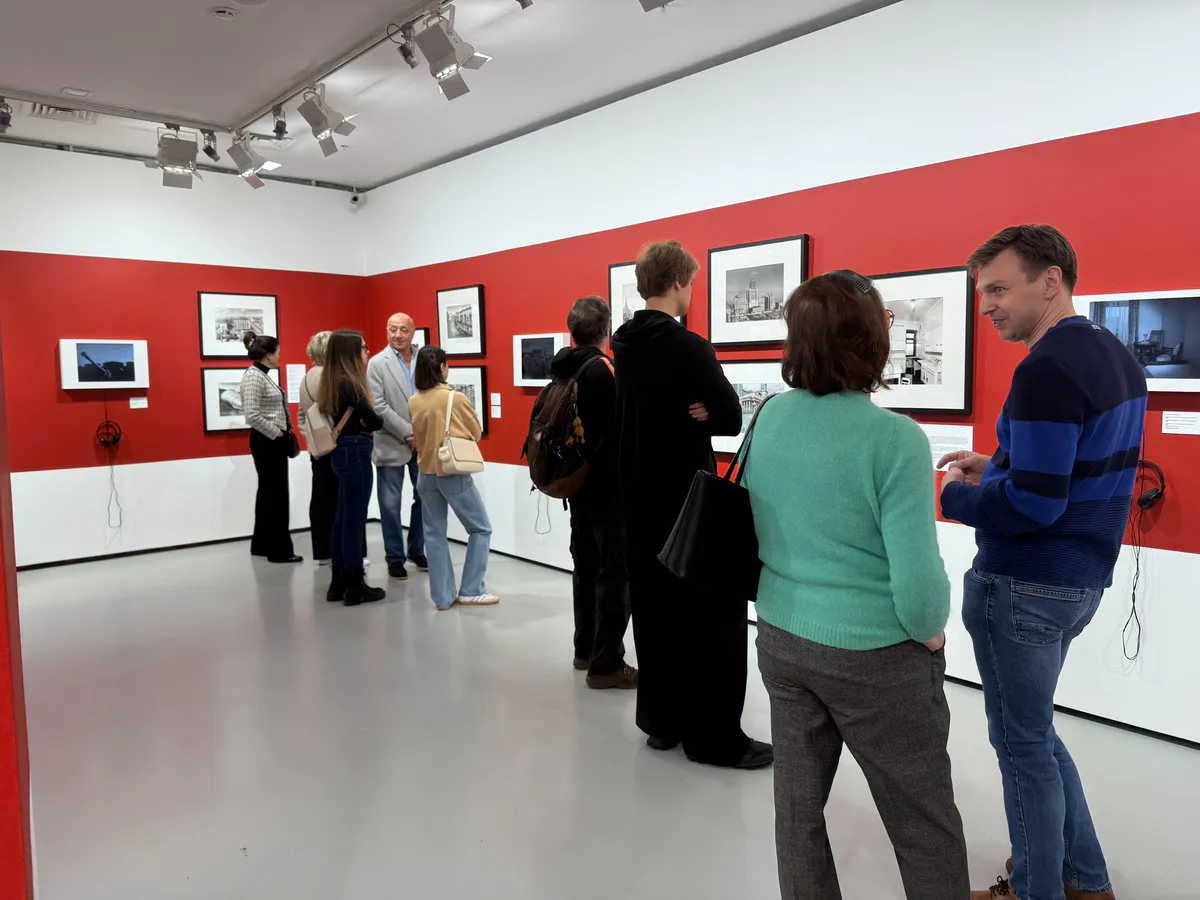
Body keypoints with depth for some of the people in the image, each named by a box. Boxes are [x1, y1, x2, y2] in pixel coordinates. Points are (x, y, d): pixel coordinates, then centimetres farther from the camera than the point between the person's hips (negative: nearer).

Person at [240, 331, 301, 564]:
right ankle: (279, 550, 4)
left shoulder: (263, 375, 13)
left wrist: (283, 433, 9)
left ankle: (262, 544, 26)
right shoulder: (253, 376, -16)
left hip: (272, 442, 10)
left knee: (268, 492, 16)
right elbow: (252, 415, -24)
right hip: (267, 442, -10)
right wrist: (277, 434, -15)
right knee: (276, 495, -4)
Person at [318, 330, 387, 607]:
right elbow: (376, 421, -17)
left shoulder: (333, 382, 12)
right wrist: (364, 423, 3)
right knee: (354, 520, -2)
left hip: (345, 452, 10)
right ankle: (355, 586, 6)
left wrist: (358, 423, -4)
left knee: (343, 518, 13)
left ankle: (339, 583, 21)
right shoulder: (348, 382, -16)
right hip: (355, 453, -10)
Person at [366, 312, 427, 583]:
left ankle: (417, 551, 28)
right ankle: (395, 558, 16)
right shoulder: (377, 363, -3)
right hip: (392, 444, -3)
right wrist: (407, 433, -14)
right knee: (391, 504, 4)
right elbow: (378, 406, -10)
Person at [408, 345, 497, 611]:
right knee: (481, 529, 9)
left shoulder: (414, 402, 0)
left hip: (426, 474, 5)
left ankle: (443, 596, 13)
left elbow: (416, 436, 11)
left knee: (434, 533, 11)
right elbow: (477, 432, 0)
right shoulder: (456, 398, -12)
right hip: (454, 474, -5)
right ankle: (471, 591, 7)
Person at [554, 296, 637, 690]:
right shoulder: (602, 368, -18)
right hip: (609, 486, -8)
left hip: (578, 482, 8)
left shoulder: (564, 368, 6)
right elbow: (620, 428, -21)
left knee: (587, 567, 17)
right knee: (615, 573, 0)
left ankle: (586, 650, 28)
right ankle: (606, 664, 5)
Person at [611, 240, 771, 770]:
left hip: (639, 499, 8)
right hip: (688, 501, -8)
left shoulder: (624, 345, 7)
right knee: (711, 616, 1)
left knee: (653, 608, 14)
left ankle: (660, 720, 24)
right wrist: (701, 412, -3)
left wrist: (682, 414, -7)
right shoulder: (688, 347, -18)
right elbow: (732, 418, -16)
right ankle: (714, 738, 9)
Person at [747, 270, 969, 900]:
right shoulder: (895, 438, -22)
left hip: (780, 639, 5)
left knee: (798, 799, 19)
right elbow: (917, 575, -22)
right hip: (874, 656, -5)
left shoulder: (769, 417, -4)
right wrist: (931, 633, -2)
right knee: (923, 820, 16)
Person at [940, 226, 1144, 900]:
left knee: (1022, 743, 8)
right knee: (1034, 730, 24)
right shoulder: (1119, 358, 9)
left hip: (1025, 588, -10)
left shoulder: (1047, 369, -21)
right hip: (1083, 578, 10)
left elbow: (1030, 505, -26)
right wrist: (1000, 468, 10)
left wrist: (953, 496, -11)